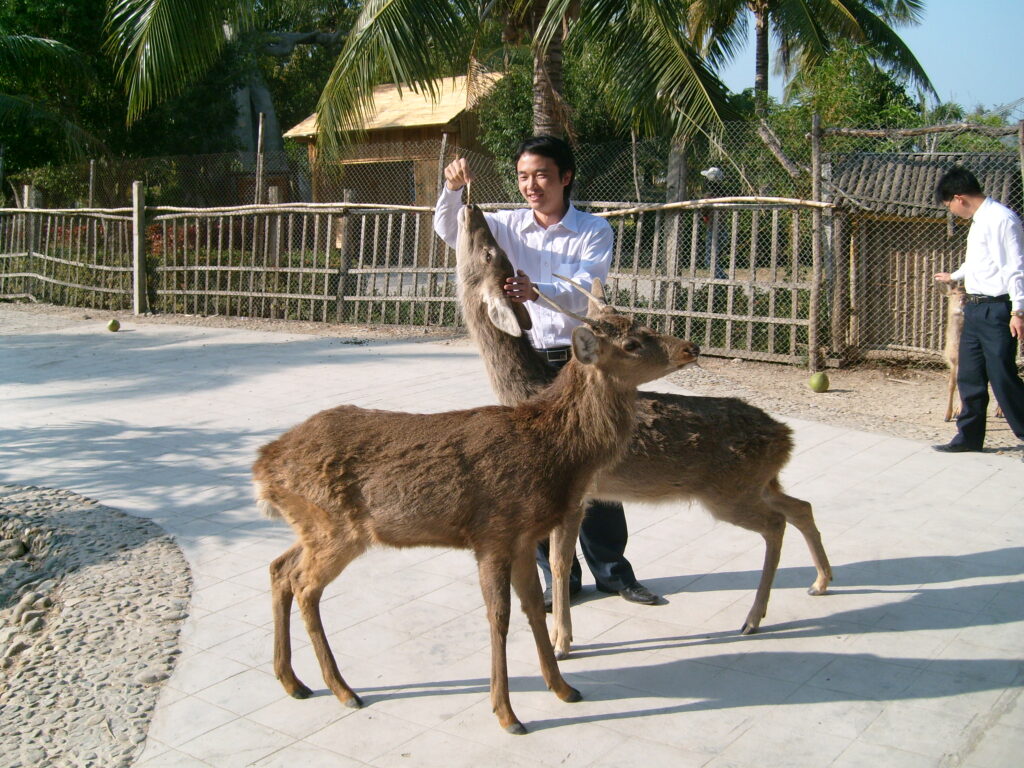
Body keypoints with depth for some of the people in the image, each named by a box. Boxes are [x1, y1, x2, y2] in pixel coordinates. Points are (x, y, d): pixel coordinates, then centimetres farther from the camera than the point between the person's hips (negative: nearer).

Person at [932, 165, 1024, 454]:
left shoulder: (1000, 219, -14)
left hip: (996, 309, -9)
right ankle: (969, 436, 19)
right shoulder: (979, 221, 15)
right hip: (974, 308, 9)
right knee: (969, 376, 11)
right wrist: (954, 276, 51)